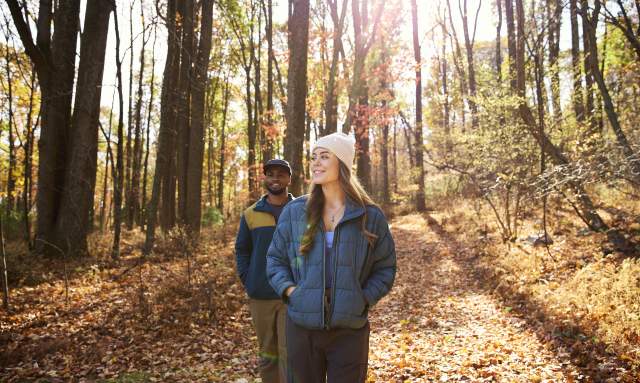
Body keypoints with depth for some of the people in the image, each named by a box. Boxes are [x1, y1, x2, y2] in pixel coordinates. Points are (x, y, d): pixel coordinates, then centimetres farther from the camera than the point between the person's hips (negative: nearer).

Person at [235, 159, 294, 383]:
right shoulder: (250, 214, 7)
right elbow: (241, 250, 11)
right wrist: (247, 280, 0)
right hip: (260, 296, 2)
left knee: (289, 354, -3)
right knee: (267, 354, 14)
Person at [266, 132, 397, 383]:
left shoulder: (370, 216, -2)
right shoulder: (294, 211, 1)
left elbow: (385, 268, 6)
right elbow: (275, 259, 10)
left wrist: (364, 298, -7)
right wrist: (288, 289, -5)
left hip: (349, 330, -1)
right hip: (302, 326, 2)